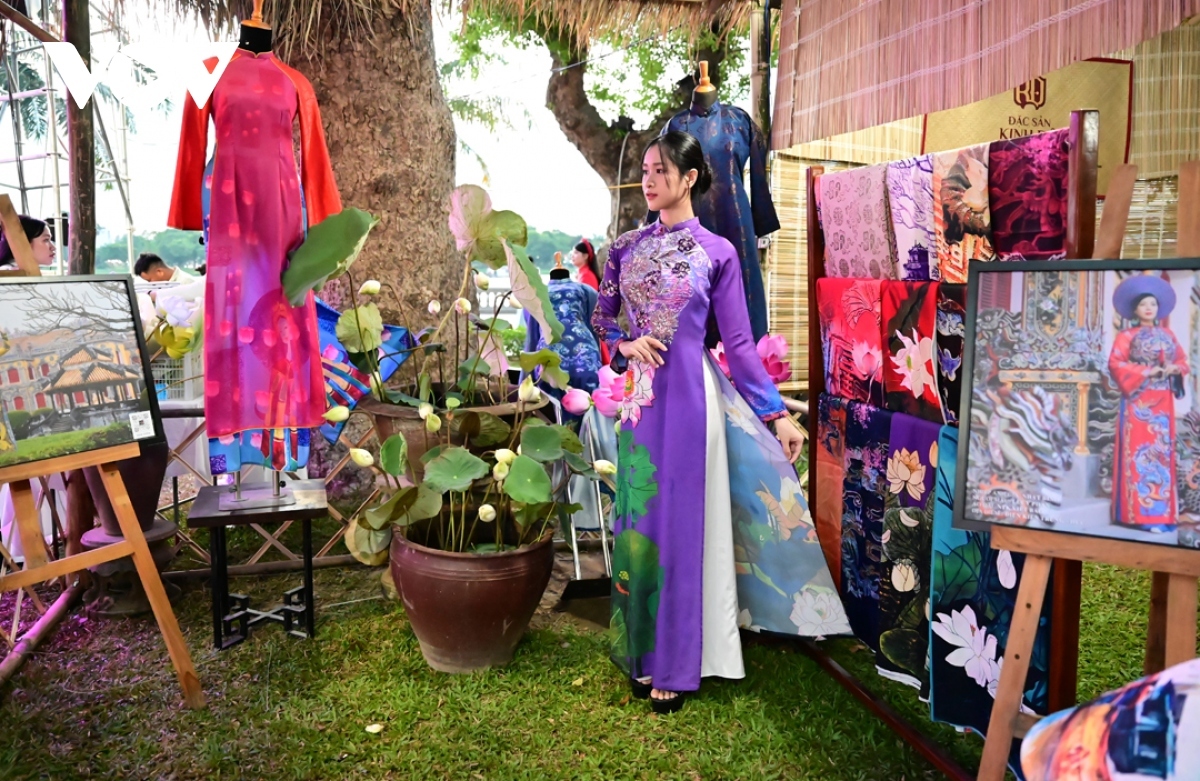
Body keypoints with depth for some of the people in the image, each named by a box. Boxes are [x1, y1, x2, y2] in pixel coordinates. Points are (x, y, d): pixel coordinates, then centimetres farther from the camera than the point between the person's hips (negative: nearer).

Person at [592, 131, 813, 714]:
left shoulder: (717, 252, -1)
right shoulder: (627, 246, 9)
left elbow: (738, 342, -2)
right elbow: (599, 317, 15)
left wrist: (776, 413, -6)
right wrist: (625, 344, -7)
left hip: (688, 397, -4)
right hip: (638, 397, 4)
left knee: (679, 525, 1)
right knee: (636, 523, 9)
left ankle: (675, 665, 15)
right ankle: (641, 652, 24)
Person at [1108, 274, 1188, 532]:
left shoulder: (1167, 334, 13)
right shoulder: (1127, 335, -1)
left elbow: (1182, 361, 14)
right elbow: (1115, 363, -10)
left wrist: (1173, 369, -7)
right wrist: (1145, 371, -17)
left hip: (1162, 401, 5)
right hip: (1138, 401, -5)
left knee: (1161, 452, 4)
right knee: (1139, 452, -8)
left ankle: (1160, 511, 8)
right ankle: (1141, 513, -8)